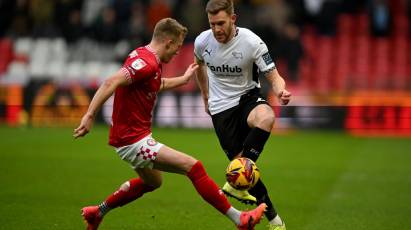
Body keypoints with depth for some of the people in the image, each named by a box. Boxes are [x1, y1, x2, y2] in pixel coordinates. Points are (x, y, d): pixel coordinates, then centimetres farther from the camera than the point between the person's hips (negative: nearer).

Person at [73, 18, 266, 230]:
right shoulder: (147, 63, -21)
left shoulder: (144, 56, 10)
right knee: (192, 167, -15)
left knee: (152, 182, 33)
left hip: (132, 137, 11)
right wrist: (89, 116, -37)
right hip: (133, 140, -11)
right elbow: (111, 83, -32)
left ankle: (97, 212, 41)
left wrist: (184, 79, 36)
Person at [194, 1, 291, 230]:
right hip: (221, 107, 2)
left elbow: (274, 76, -15)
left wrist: (281, 91, -38)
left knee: (266, 118, -39)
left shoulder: (252, 42, -17)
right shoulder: (202, 41, -8)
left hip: (248, 96, -2)